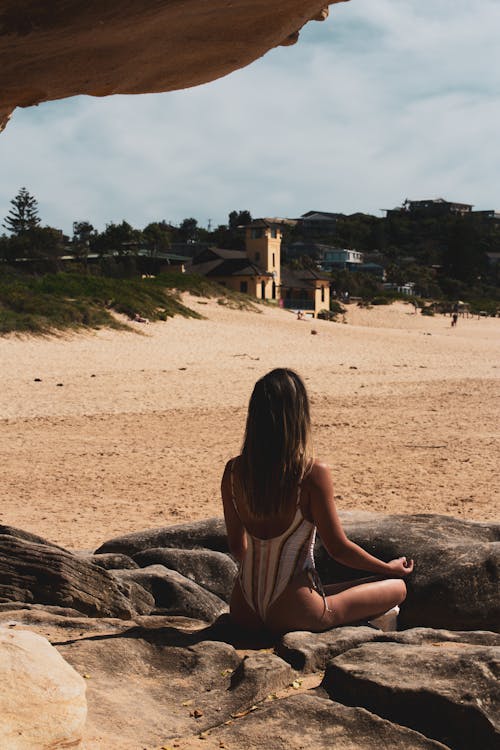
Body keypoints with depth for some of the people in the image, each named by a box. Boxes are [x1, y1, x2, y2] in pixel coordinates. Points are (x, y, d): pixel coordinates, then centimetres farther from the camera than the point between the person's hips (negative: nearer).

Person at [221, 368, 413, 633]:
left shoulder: (233, 471, -4)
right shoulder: (313, 474, -18)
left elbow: (236, 546, 8)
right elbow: (338, 548, -8)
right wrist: (390, 568, 10)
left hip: (243, 612, 5)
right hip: (291, 612, -5)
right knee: (398, 587, 11)